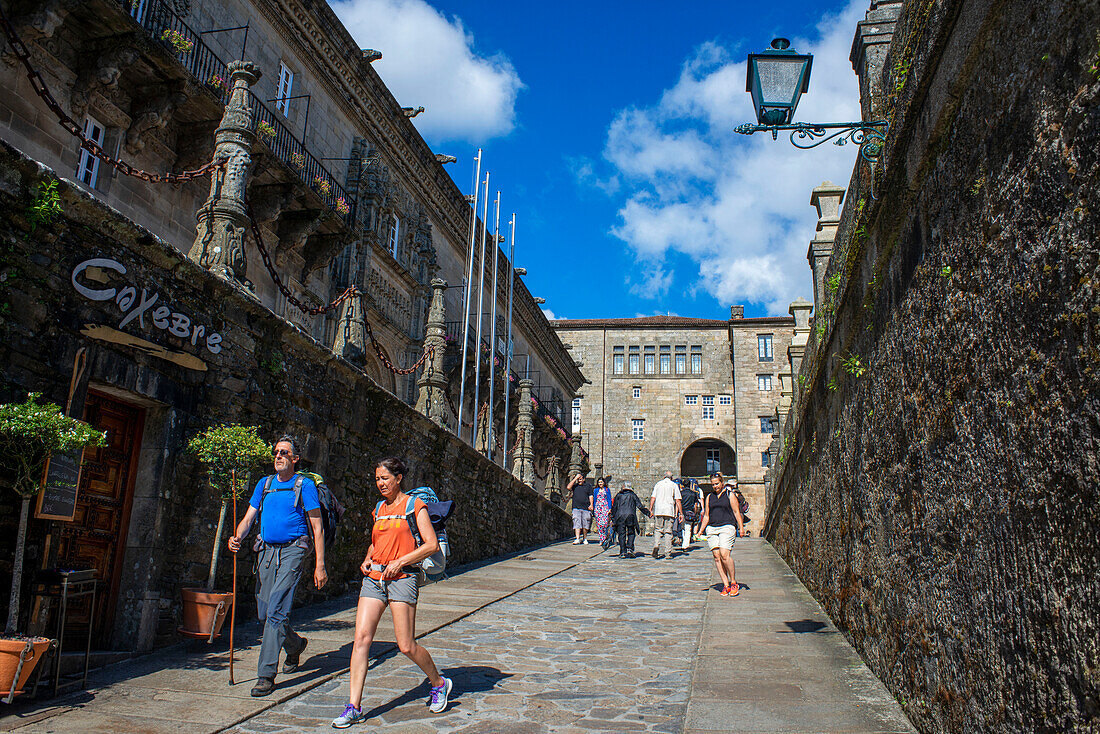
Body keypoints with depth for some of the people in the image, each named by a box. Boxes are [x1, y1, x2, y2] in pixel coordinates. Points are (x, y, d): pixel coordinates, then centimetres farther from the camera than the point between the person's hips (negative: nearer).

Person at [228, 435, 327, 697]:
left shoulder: (304, 485, -2)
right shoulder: (264, 484, 14)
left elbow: (317, 528, -3)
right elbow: (248, 517, 12)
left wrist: (319, 565, -9)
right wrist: (236, 537, -12)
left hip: (292, 550, -6)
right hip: (267, 550, 6)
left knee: (276, 611, -14)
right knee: (264, 611, 10)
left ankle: (266, 674, -8)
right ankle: (295, 645, 38)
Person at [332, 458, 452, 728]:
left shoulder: (414, 505, -2)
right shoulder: (379, 509, 16)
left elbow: (432, 544, -7)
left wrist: (400, 561, -14)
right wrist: (367, 560, 9)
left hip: (402, 577, -6)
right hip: (374, 577, 6)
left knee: (406, 646, -4)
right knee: (361, 637, -6)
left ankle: (439, 683, 21)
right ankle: (354, 707, 1)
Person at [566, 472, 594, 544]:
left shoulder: (588, 486, 13)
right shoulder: (575, 486, 13)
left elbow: (591, 496, 10)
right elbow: (568, 487, -6)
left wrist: (591, 505, -5)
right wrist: (575, 479, -4)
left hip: (586, 508, 0)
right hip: (576, 508, 0)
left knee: (585, 524, 4)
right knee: (576, 523, -10)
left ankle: (585, 538, 19)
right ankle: (577, 539, -13)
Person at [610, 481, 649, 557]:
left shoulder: (618, 495, 13)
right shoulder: (633, 495, 10)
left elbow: (614, 507, 12)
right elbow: (640, 506, 7)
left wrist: (613, 518, 18)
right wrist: (648, 512, 15)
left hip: (620, 516, 1)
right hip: (630, 516, -1)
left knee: (621, 534, 2)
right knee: (631, 533, 8)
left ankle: (622, 552, -3)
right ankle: (629, 549, -9)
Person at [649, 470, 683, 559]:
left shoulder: (658, 484, 12)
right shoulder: (674, 485, 6)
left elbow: (653, 498, 4)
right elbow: (677, 500, 0)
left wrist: (650, 509, 7)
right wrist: (681, 513, 3)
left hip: (658, 510, 1)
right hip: (669, 511, -1)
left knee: (657, 530, 7)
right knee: (668, 531, 4)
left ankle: (656, 546, -16)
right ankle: (668, 552, 2)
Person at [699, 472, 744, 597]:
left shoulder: (729, 495, 8)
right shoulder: (709, 498, 18)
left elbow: (736, 512, 4)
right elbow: (706, 516, 21)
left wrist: (741, 527, -5)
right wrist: (701, 531, 14)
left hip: (727, 527, -4)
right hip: (712, 528, 4)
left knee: (724, 555, -18)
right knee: (716, 556, -5)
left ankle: (733, 582, -3)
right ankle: (726, 585, 1)